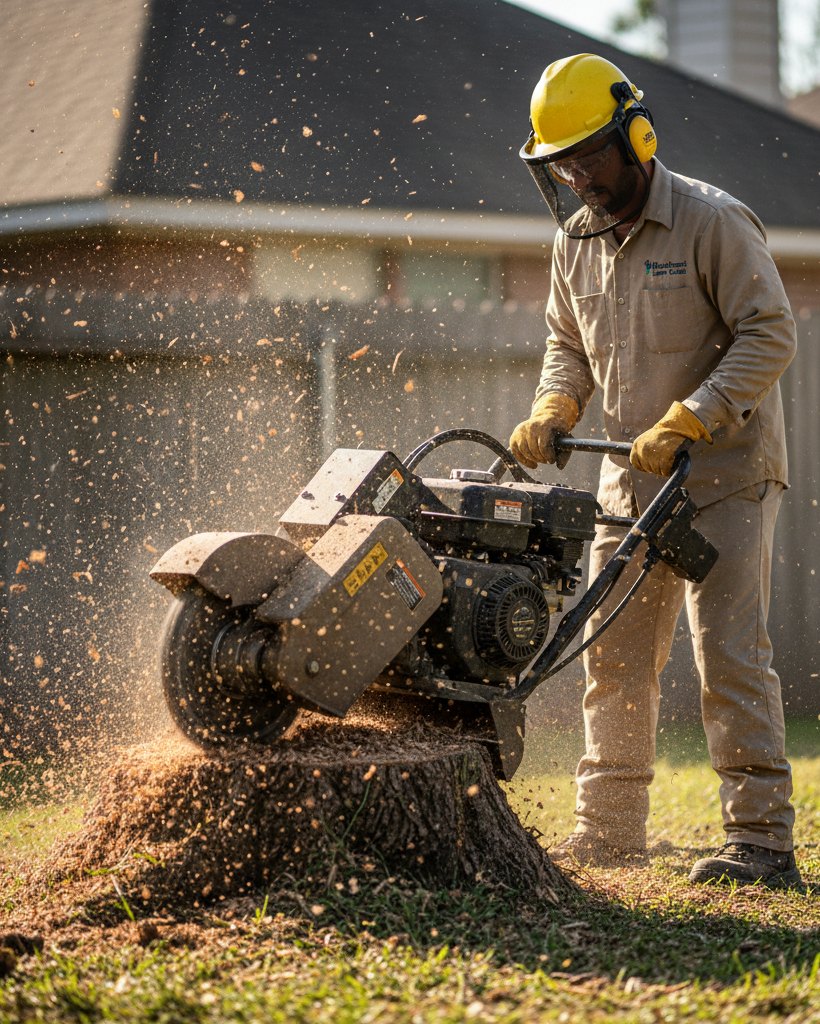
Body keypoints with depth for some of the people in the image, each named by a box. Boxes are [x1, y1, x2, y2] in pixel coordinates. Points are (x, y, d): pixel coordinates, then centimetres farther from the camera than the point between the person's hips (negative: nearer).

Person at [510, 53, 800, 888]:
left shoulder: (714, 222, -13)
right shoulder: (574, 242, 8)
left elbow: (769, 335, -16)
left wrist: (684, 423, -24)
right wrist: (553, 410, -2)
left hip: (726, 477, -7)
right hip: (631, 481, 7)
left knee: (729, 654, -11)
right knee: (614, 655, 8)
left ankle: (761, 838, -7)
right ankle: (609, 828, 18)